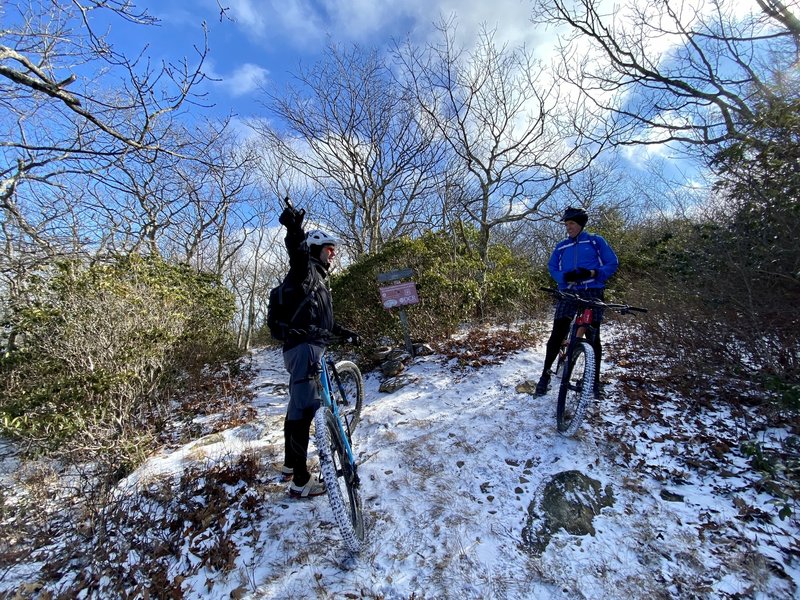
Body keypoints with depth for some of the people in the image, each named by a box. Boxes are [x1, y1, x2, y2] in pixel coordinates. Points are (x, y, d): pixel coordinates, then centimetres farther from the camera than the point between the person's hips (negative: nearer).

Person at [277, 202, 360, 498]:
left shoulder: (319, 278, 25)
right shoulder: (306, 269, -3)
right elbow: (297, 252, -28)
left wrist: (346, 333, 31)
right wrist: (293, 229, -46)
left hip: (306, 348, 10)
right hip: (305, 348, -10)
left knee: (298, 405, 19)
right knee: (304, 408, -8)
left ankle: (290, 463, 36)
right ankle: (300, 481, -1)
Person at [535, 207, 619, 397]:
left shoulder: (596, 241, 7)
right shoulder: (561, 247, 14)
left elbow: (613, 264, 3)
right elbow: (552, 267, 9)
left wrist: (592, 273, -15)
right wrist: (565, 277, -13)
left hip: (592, 293, -1)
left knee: (593, 337, 3)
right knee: (557, 335, -5)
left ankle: (594, 380, 16)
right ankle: (545, 374, 6)